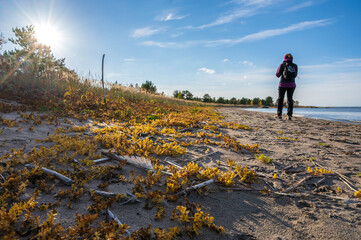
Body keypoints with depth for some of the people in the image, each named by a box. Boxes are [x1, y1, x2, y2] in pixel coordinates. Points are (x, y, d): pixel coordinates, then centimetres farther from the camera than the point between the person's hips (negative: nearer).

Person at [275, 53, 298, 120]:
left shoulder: (282, 65, -3)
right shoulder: (295, 65, 7)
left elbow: (278, 75, -2)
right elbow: (295, 75, 16)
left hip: (283, 84, -2)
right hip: (292, 84, 2)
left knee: (280, 99, 11)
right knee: (290, 99, 5)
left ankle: (279, 115, 9)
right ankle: (289, 115, -6)